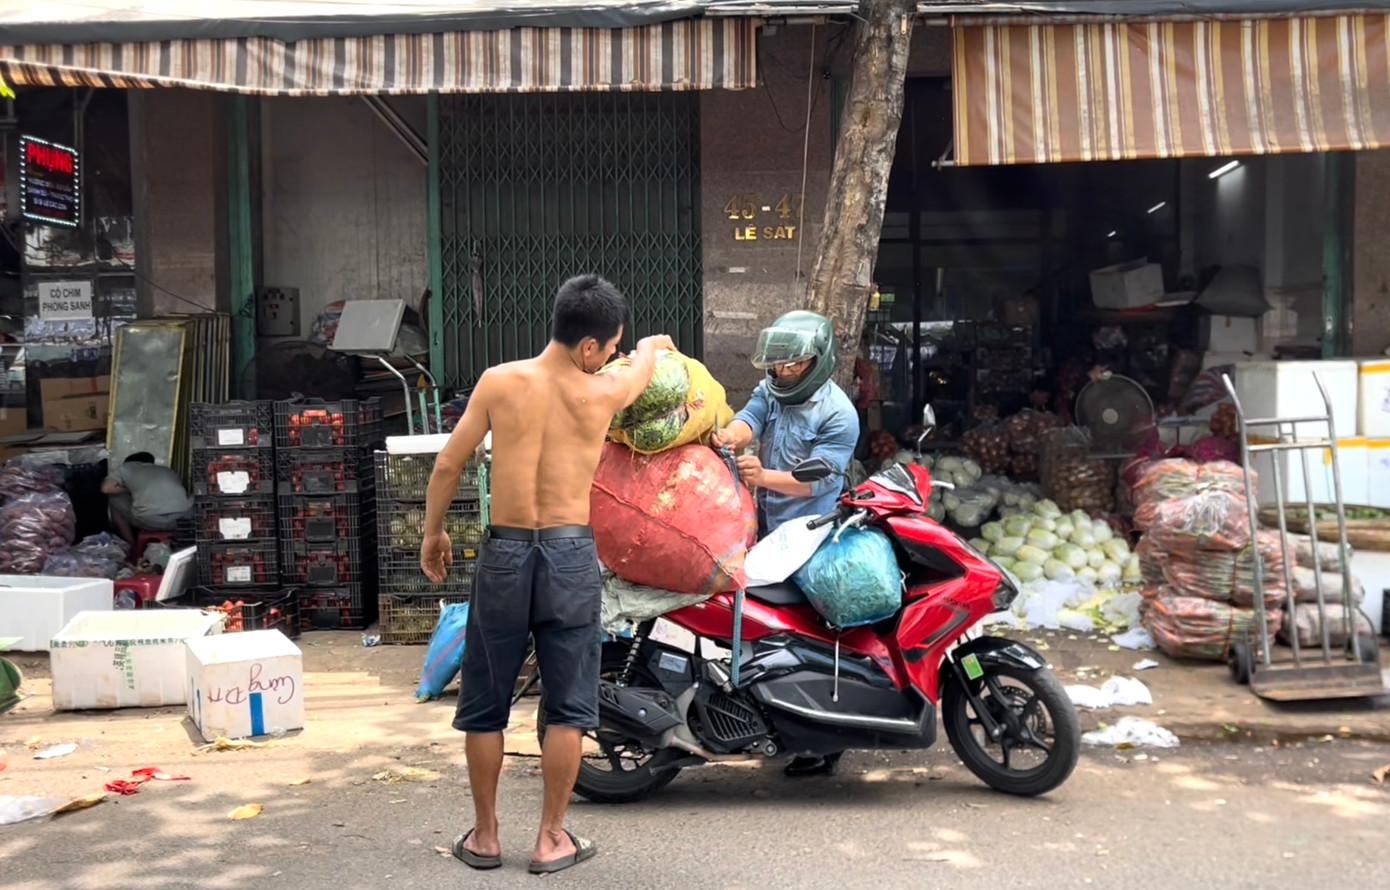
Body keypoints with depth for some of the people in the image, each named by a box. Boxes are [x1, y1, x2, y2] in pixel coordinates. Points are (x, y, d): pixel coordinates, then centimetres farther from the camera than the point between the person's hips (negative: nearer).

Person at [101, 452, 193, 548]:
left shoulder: (127, 467, 22)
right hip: (185, 516, 3)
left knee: (114, 500, 26)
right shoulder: (167, 470, 32)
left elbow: (106, 488, 9)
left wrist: (128, 490, 27)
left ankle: (133, 547, 27)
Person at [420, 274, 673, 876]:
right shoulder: (604, 392, -5)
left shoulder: (499, 382, -5)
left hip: (504, 553, 1)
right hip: (570, 555, -1)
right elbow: (644, 363, 19)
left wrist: (433, 534, 14)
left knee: (484, 705, 14)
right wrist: (654, 345, 43)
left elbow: (447, 467, -1)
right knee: (567, 707, 11)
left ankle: (484, 836, 25)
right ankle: (551, 840, 18)